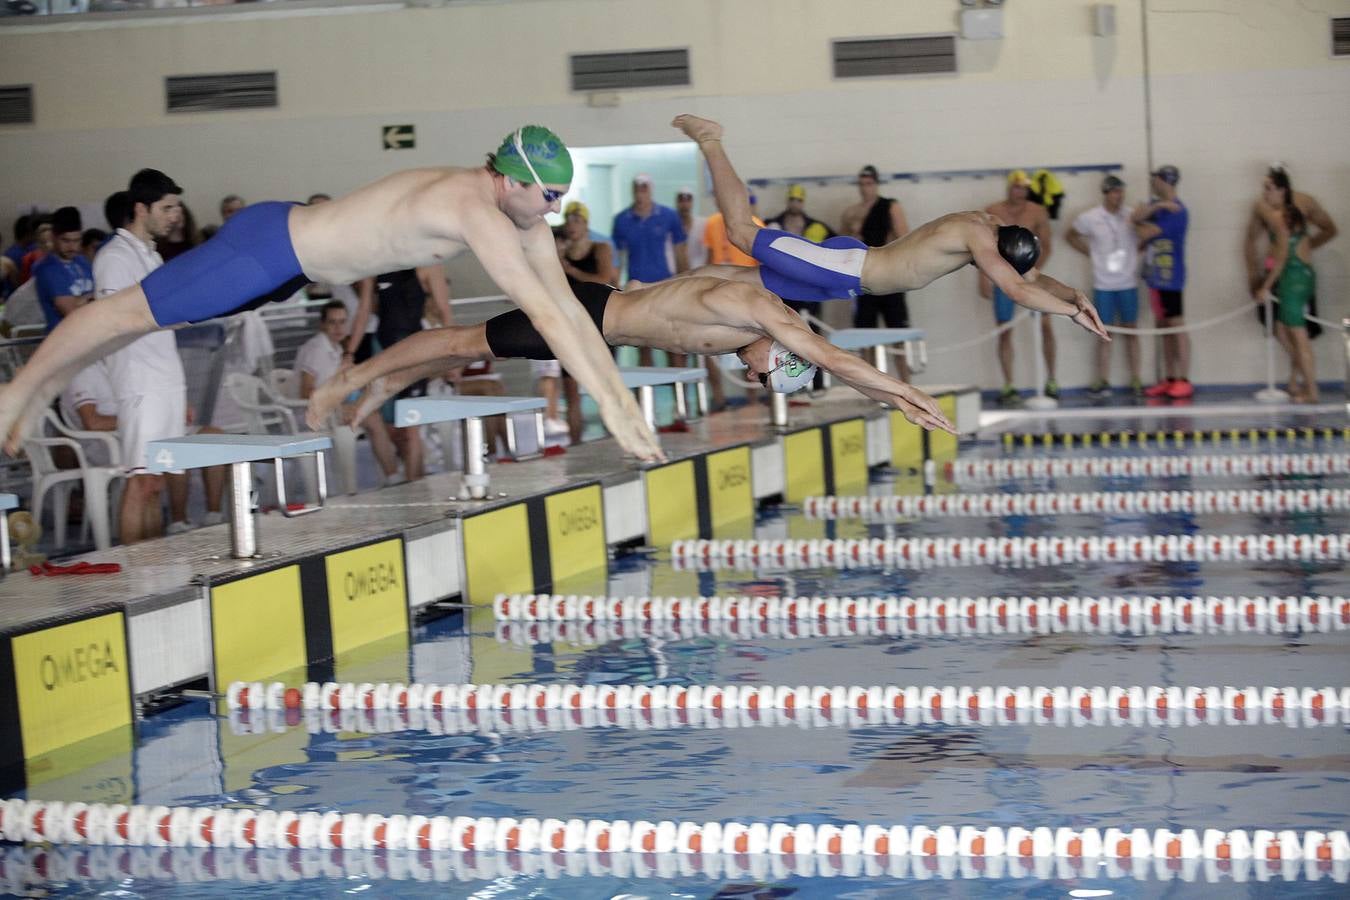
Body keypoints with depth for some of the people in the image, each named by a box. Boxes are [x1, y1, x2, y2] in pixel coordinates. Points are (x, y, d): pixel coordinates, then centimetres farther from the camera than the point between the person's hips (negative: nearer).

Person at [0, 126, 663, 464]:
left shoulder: (521, 214, -5)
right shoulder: (479, 213, -34)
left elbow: (568, 304, -1)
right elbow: (544, 314, -38)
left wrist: (623, 395, -6)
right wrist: (610, 413, -39)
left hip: (295, 259, 9)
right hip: (269, 245, -9)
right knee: (131, 312, 7)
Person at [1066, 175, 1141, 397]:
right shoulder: (1090, 219, -4)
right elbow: (1071, 236, 11)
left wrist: (1137, 252, -2)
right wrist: (1090, 253, 3)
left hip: (1129, 283, 1)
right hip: (1103, 285, -1)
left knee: (1131, 331, 7)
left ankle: (1135, 380, 12)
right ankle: (1102, 381, 8)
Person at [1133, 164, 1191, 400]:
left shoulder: (1177, 211, -14)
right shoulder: (1155, 204, 13)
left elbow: (1146, 233, -16)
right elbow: (1136, 218, -3)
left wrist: (1142, 226, 6)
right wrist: (1157, 206, -16)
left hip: (1170, 277, -8)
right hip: (1155, 275, 8)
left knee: (1177, 326, -5)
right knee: (1165, 328, 11)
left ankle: (1184, 381, -4)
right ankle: (1169, 380, 15)